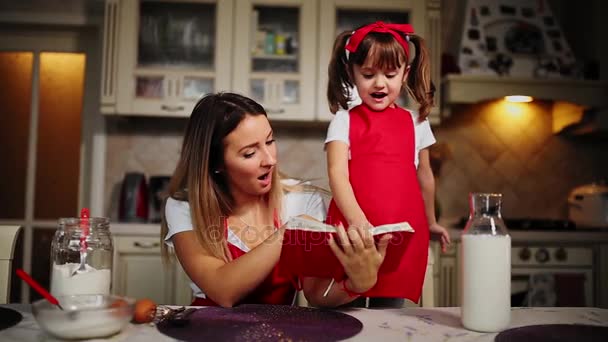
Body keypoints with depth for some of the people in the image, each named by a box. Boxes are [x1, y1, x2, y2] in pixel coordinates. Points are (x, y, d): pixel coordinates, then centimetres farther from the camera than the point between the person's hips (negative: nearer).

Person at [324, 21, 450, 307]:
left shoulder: (416, 122, 10)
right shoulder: (344, 120, 0)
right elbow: (337, 175, -12)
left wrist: (430, 222, 29)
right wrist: (356, 220, -27)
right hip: (354, 230, -2)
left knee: (390, 306, 6)